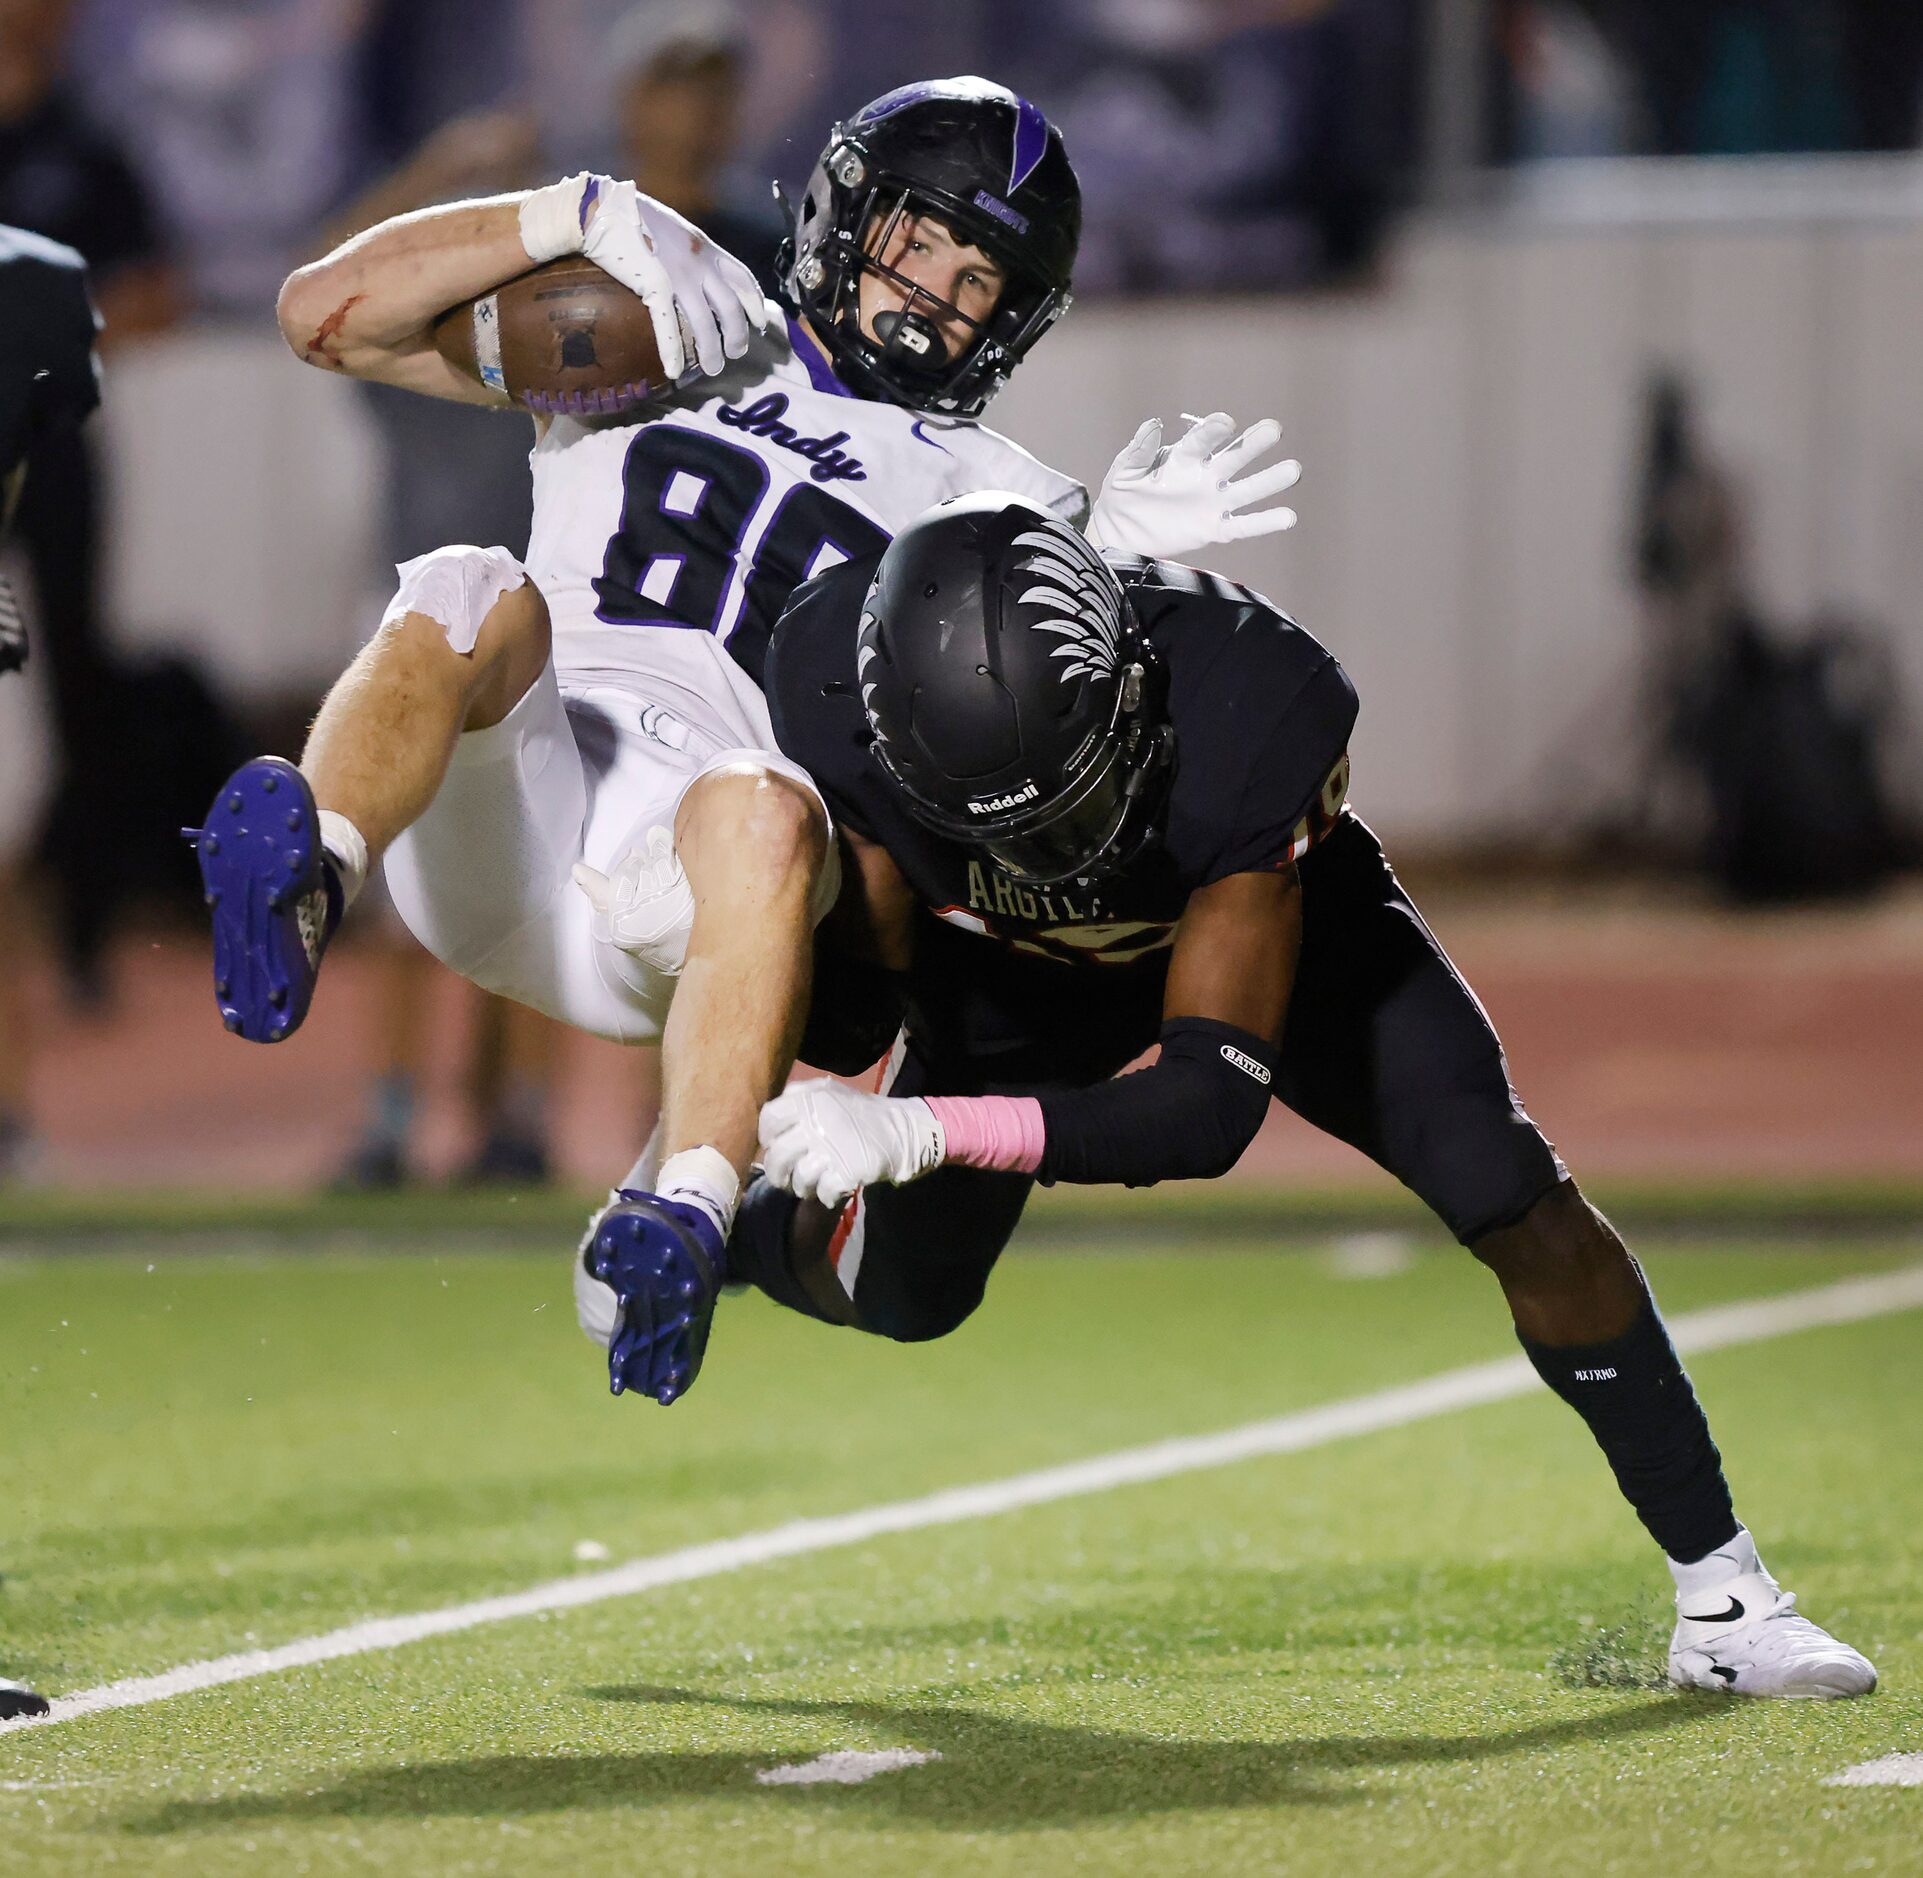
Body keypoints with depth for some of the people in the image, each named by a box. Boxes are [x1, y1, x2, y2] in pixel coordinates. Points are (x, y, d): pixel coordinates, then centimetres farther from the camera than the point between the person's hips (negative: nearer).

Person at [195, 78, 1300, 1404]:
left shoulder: (988, 498, 24)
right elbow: (327, 314, 18)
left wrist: (1123, 563, -8)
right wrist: (585, 216, 8)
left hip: (679, 895, -1)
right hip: (495, 830, 1)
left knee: (765, 806, -36)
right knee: (469, 597, -30)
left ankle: (690, 1220, -51)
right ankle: (306, 882, -56)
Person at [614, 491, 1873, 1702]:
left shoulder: (1242, 717, -46)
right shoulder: (845, 693, -37)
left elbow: (1211, 1101, -45)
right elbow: (867, 975, -21)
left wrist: (921, 1132, -54)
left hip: (1269, 913, -2)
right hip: (1023, 961, 2)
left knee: (1513, 1198, -16)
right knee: (900, 1289, 3)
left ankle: (1722, 1595, -3)